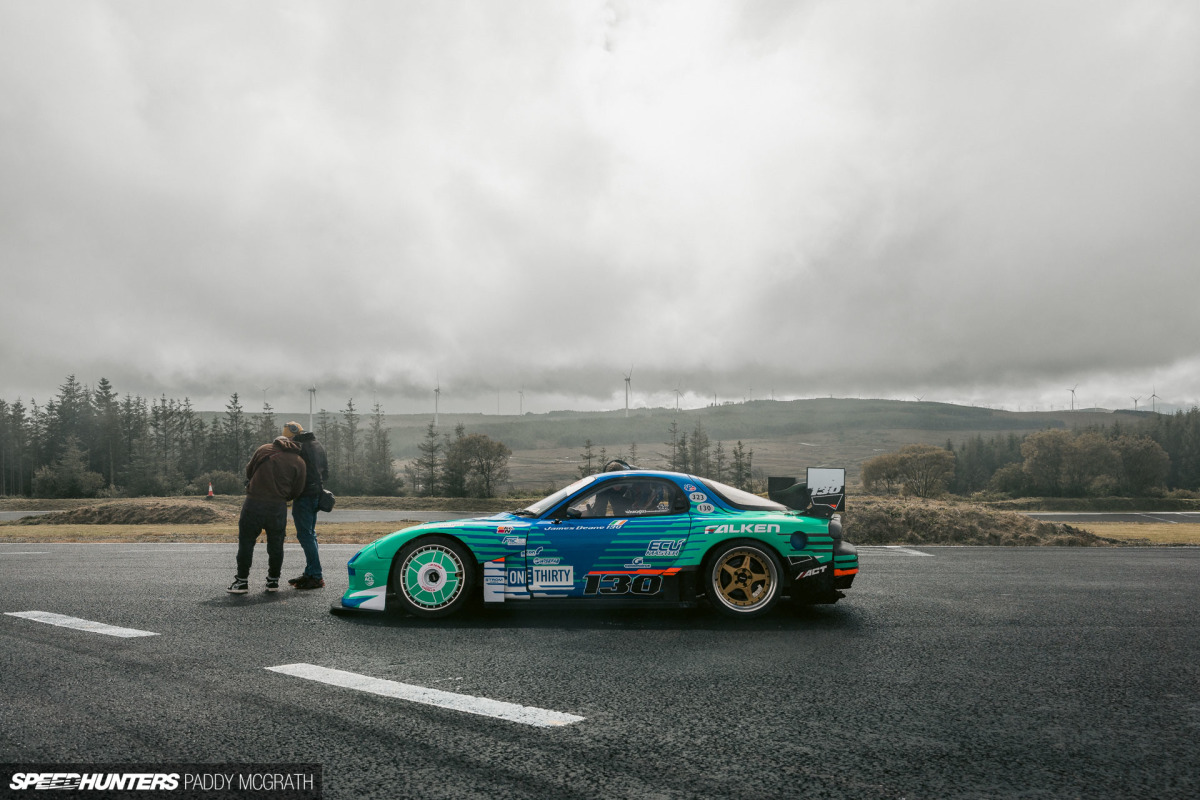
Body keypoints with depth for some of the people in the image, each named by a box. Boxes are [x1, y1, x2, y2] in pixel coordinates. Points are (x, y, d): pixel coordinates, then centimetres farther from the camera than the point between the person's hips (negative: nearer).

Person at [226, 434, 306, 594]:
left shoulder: (264, 450, 7)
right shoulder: (299, 462, 6)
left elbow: (248, 471, 14)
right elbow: (296, 492, 4)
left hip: (254, 503, -1)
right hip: (278, 507, 1)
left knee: (246, 542, 9)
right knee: (276, 545, 13)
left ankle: (242, 581, 13)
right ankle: (273, 581, 20)